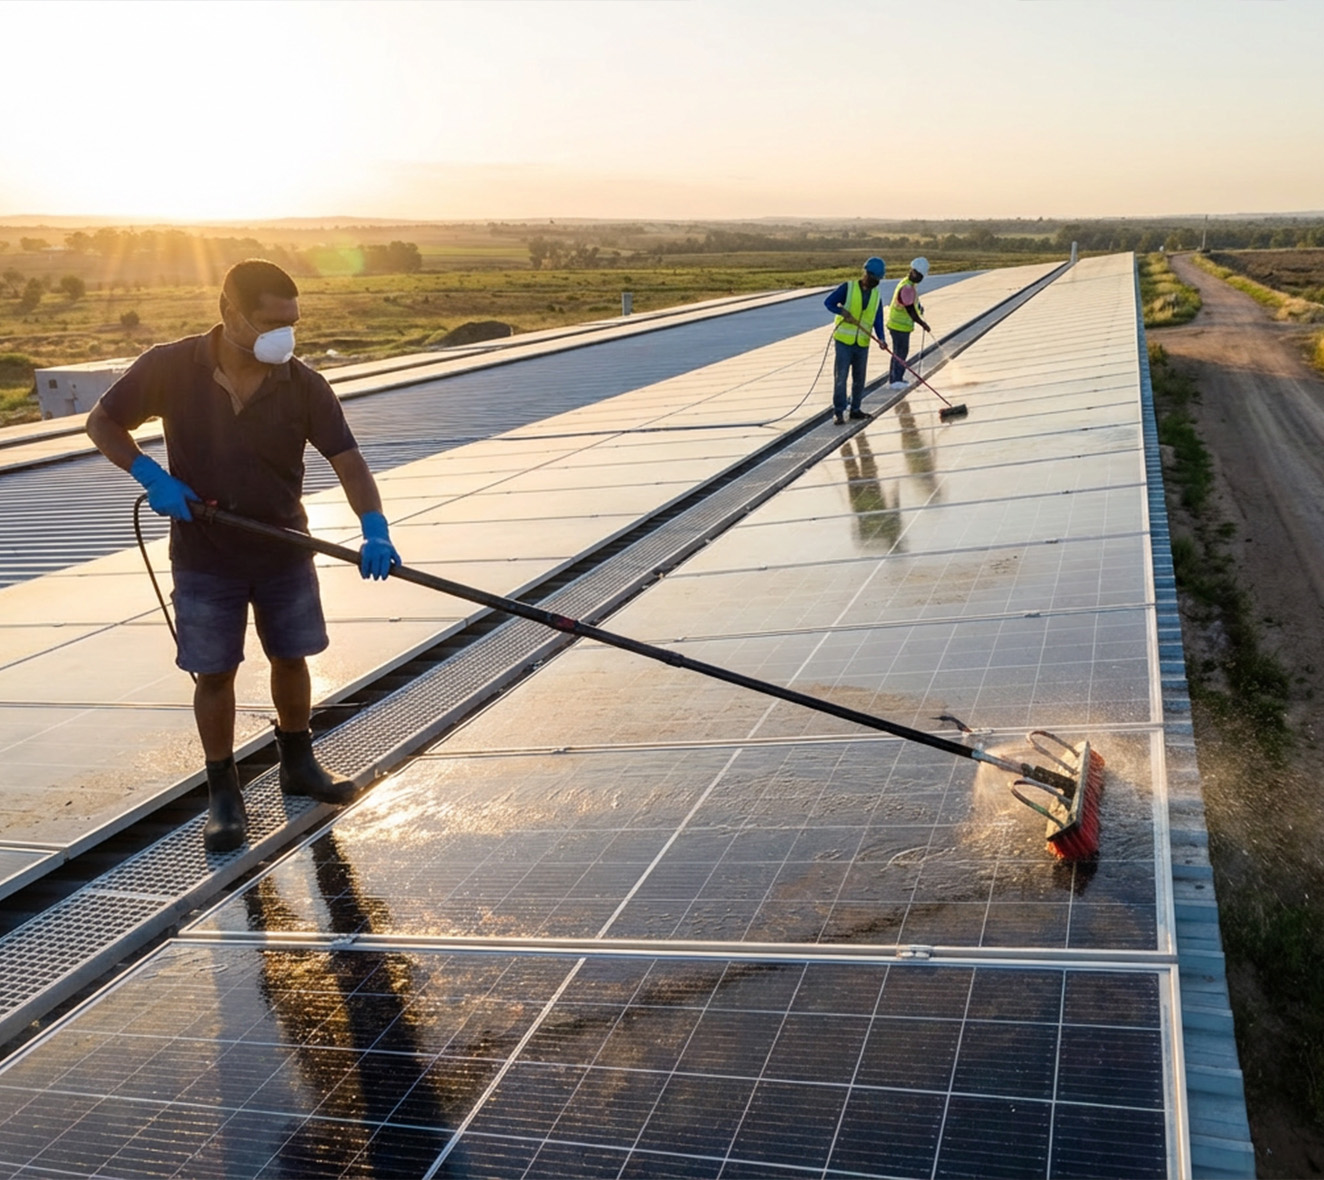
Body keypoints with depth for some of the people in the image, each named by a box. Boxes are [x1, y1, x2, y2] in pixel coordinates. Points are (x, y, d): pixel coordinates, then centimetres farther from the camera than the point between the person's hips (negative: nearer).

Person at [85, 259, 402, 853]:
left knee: (292, 658, 13)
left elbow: (349, 463, -16)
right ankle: (223, 792, 19)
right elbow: (102, 422, -1)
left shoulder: (304, 386, -12)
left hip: (285, 552, 2)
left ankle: (298, 764, 35)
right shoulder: (169, 368, -14)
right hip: (205, 558, -2)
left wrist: (375, 530, -32)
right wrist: (150, 475, -18)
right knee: (214, 672, 4)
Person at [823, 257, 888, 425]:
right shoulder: (848, 288, -8)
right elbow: (828, 302, -8)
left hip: (863, 343, 5)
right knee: (840, 376, -6)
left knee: (859, 378, 11)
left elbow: (877, 319, 3)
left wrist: (881, 338, -13)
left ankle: (855, 409, 23)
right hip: (844, 341, -5)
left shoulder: (877, 294, 6)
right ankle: (838, 411, -2)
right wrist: (842, 312, -25)